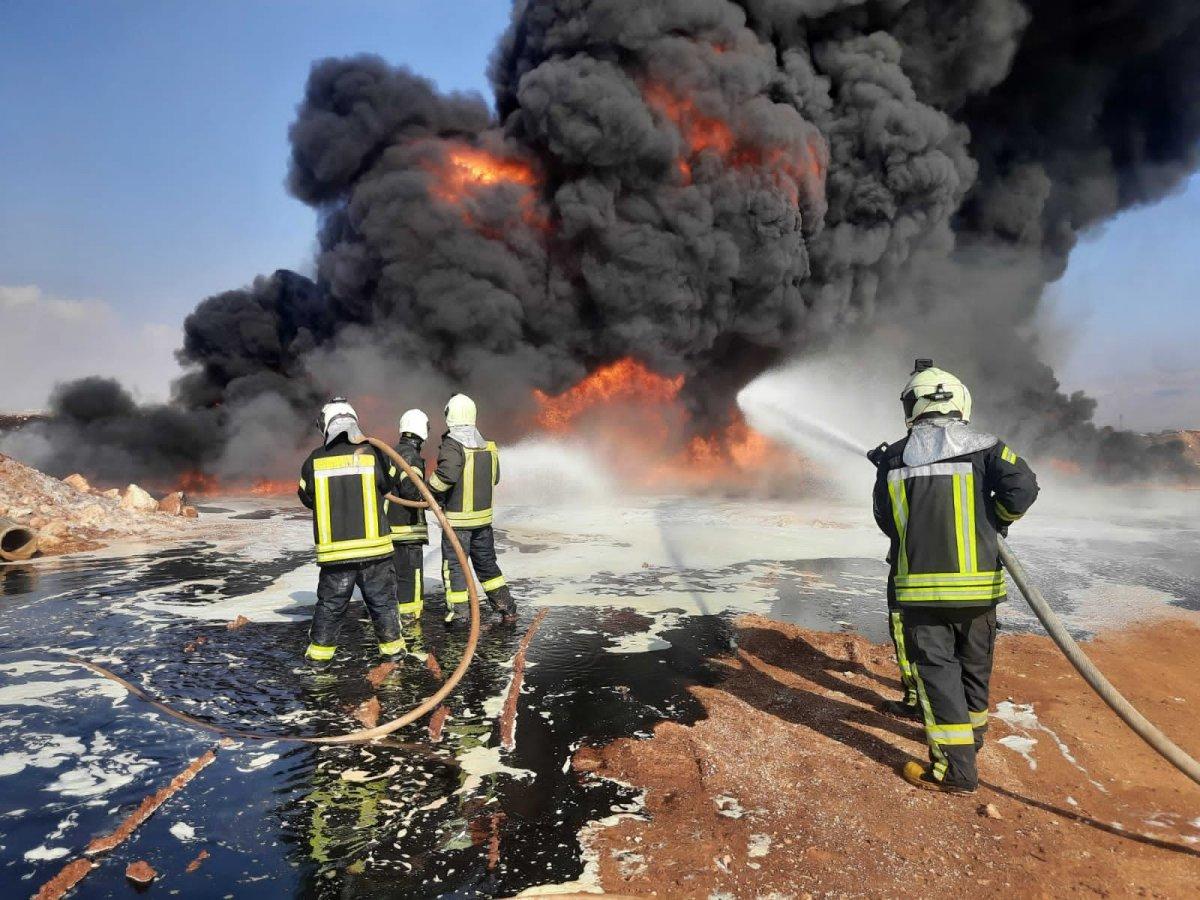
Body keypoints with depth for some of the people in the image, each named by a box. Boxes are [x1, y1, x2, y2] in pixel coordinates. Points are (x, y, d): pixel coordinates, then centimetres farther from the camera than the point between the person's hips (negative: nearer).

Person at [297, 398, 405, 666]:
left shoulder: (314, 460, -2)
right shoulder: (372, 454, -5)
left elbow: (306, 498, 10)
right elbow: (387, 485, 10)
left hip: (333, 551, 1)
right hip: (374, 547, -1)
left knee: (330, 603, 15)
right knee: (382, 600, 14)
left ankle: (319, 653, 21)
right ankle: (392, 646, 23)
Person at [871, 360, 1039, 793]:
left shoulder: (893, 458, 3)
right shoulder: (983, 447, -1)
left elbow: (885, 521, 8)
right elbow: (1023, 487, -12)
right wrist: (991, 523, 5)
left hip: (919, 584, -1)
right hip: (977, 582, 1)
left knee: (935, 667, 3)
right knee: (974, 663, 20)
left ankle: (955, 767, 0)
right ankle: (972, 731, 40)